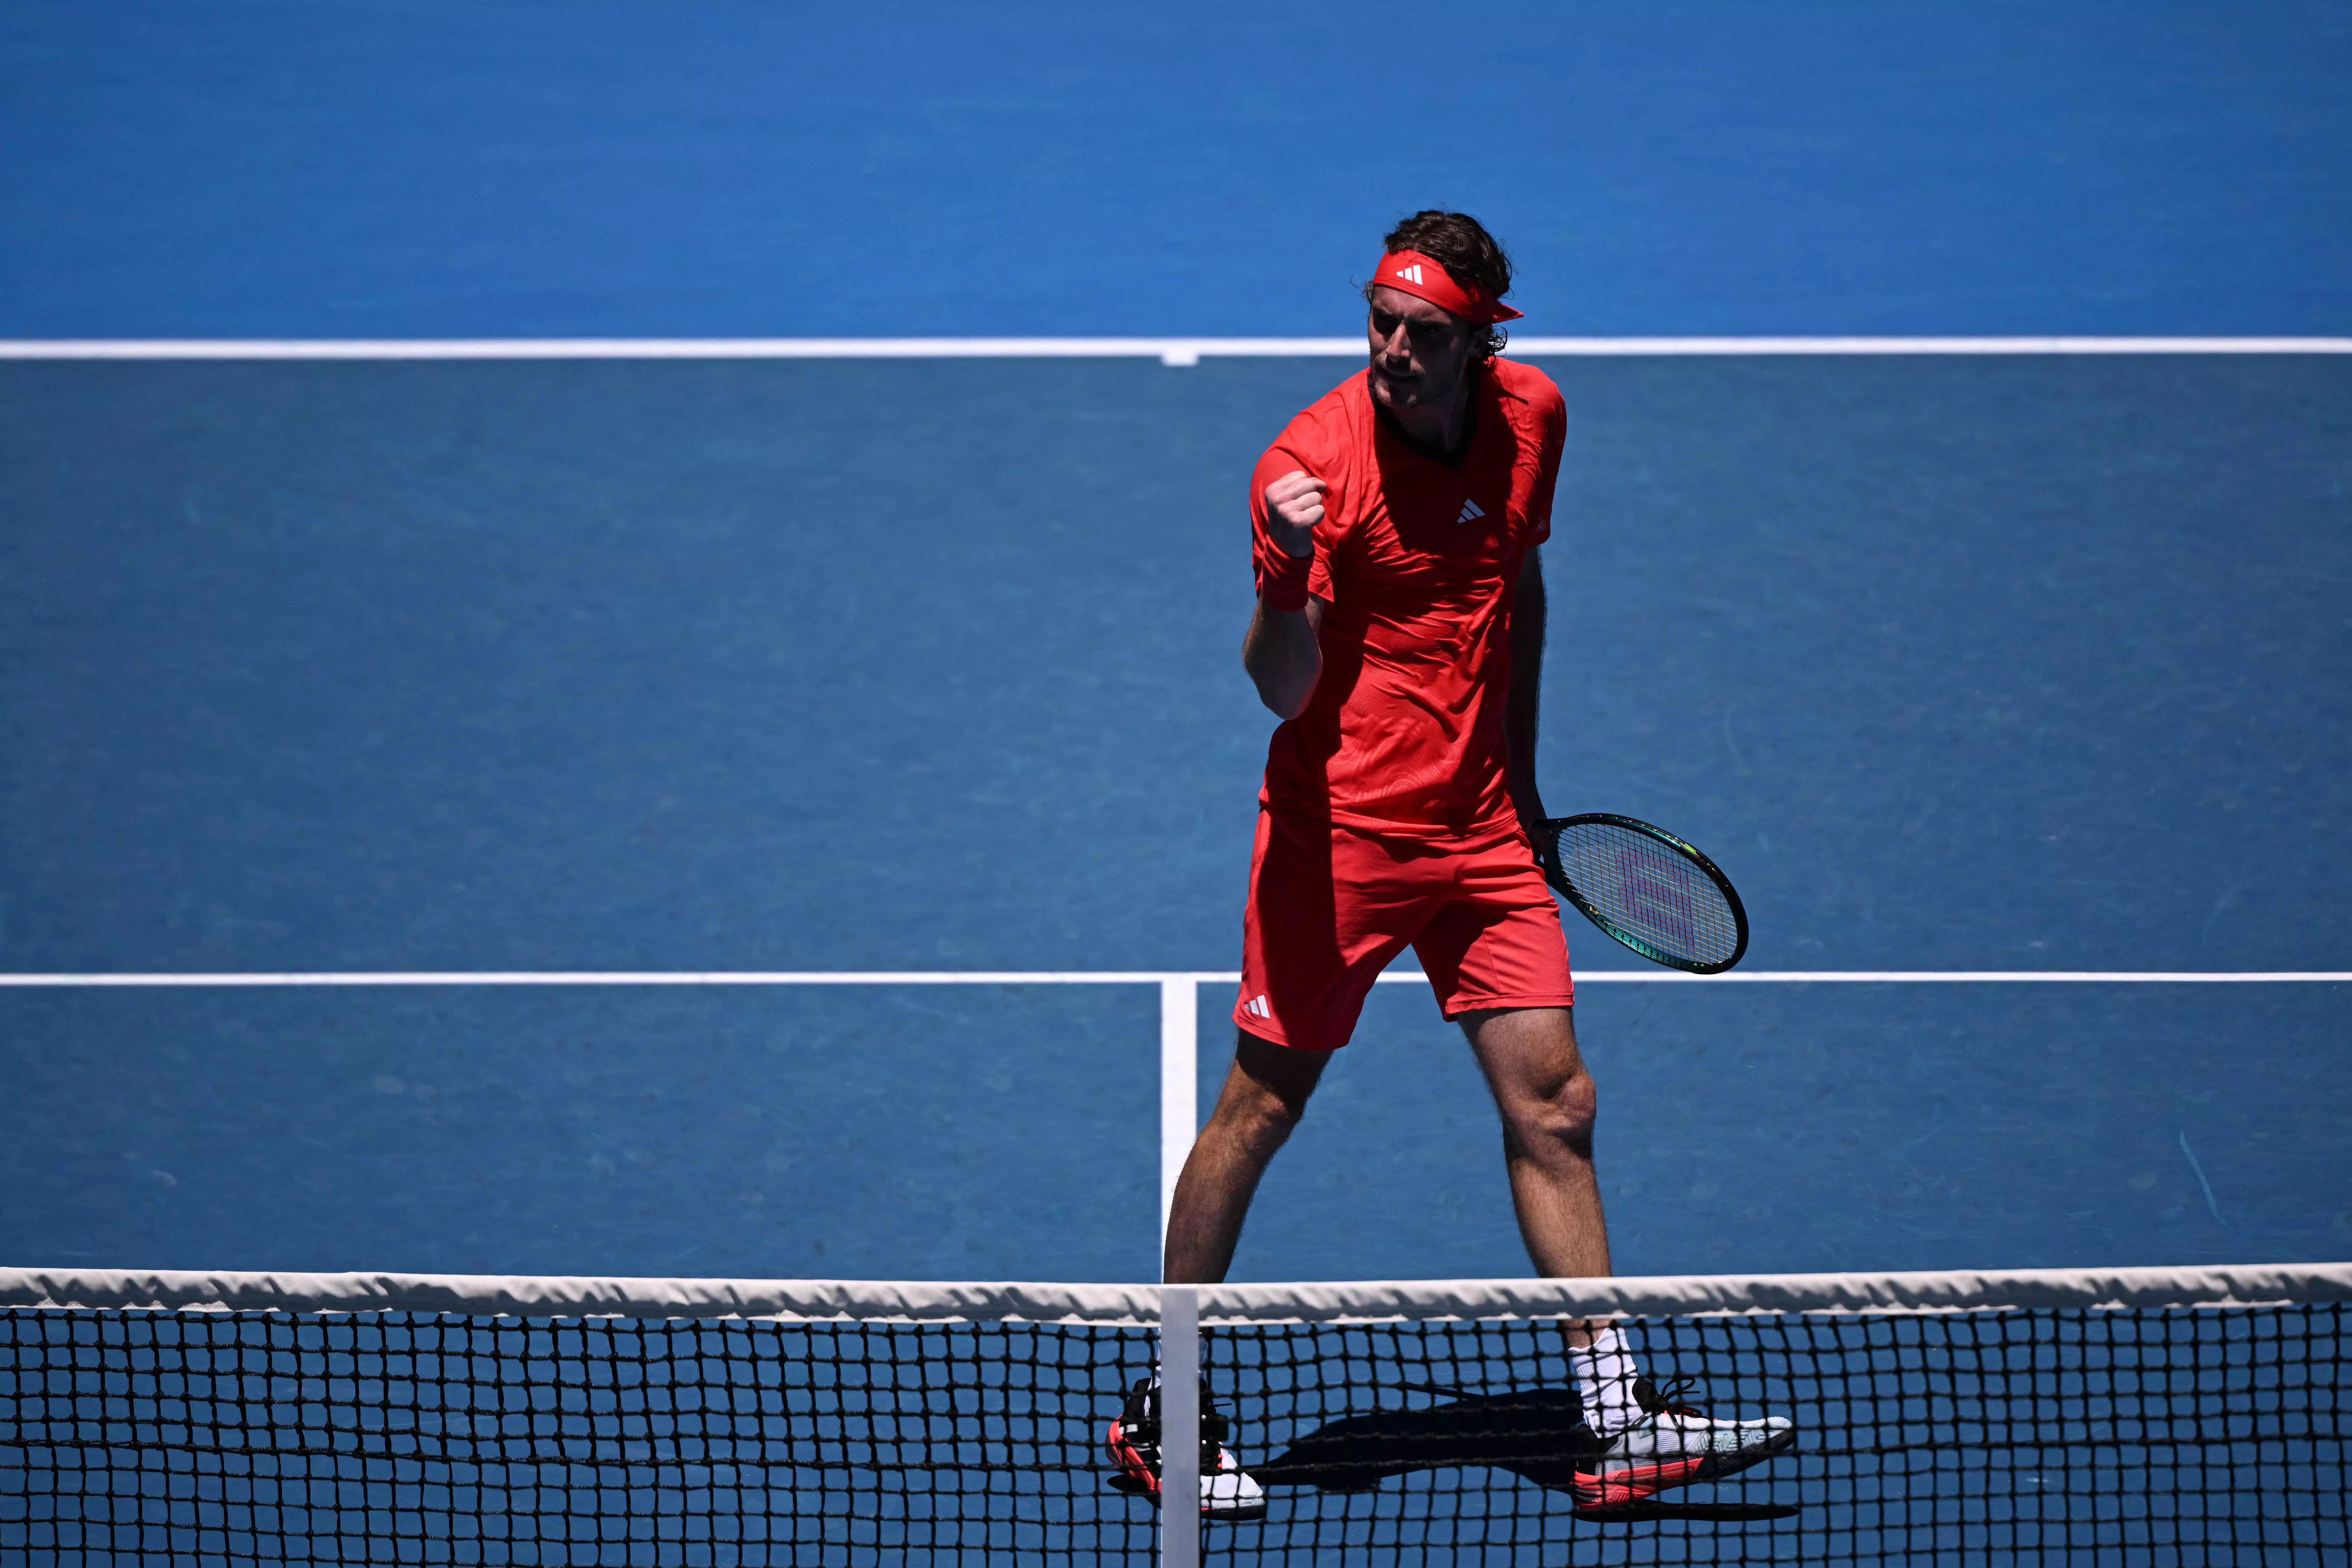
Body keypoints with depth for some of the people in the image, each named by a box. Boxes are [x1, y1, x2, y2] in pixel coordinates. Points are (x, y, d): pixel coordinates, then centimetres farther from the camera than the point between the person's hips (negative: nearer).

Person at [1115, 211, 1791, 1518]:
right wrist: (1289, 575, -37)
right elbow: (1284, 693, -18)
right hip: (1341, 825, -5)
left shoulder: (1533, 416, 2)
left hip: (1481, 829, 5)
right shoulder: (1313, 463, -15)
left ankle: (1621, 1420, 5)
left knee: (1553, 1109, 3)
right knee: (1262, 1106, 1)